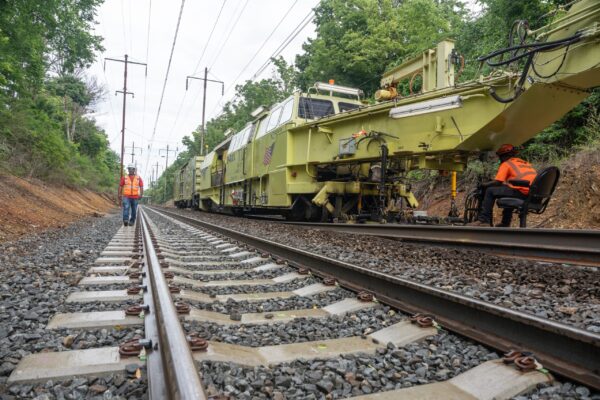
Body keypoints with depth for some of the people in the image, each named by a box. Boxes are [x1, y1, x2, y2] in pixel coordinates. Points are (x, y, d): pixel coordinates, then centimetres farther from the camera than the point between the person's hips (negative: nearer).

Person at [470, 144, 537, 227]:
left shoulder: (506, 164, 4)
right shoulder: (525, 163, 27)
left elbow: (497, 182, -4)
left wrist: (483, 185, 11)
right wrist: (505, 183, 39)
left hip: (521, 192, -8)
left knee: (490, 191, 2)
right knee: (509, 189, 36)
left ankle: (483, 220, -4)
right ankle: (505, 223, 36)